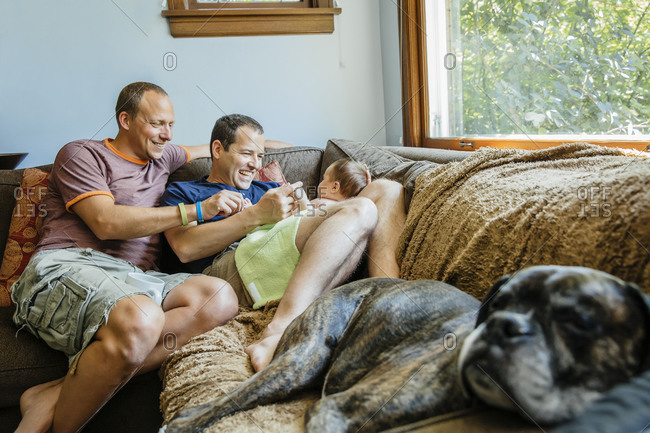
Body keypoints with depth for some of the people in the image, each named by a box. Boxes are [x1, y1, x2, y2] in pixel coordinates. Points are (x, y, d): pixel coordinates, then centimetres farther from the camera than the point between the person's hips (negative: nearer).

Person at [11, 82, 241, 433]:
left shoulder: (161, 157, 29)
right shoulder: (81, 154, 9)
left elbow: (208, 150, 51)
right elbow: (105, 223, -8)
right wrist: (196, 211, -9)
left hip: (134, 278, 7)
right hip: (66, 268, -6)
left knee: (220, 297, -26)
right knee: (142, 320, -41)